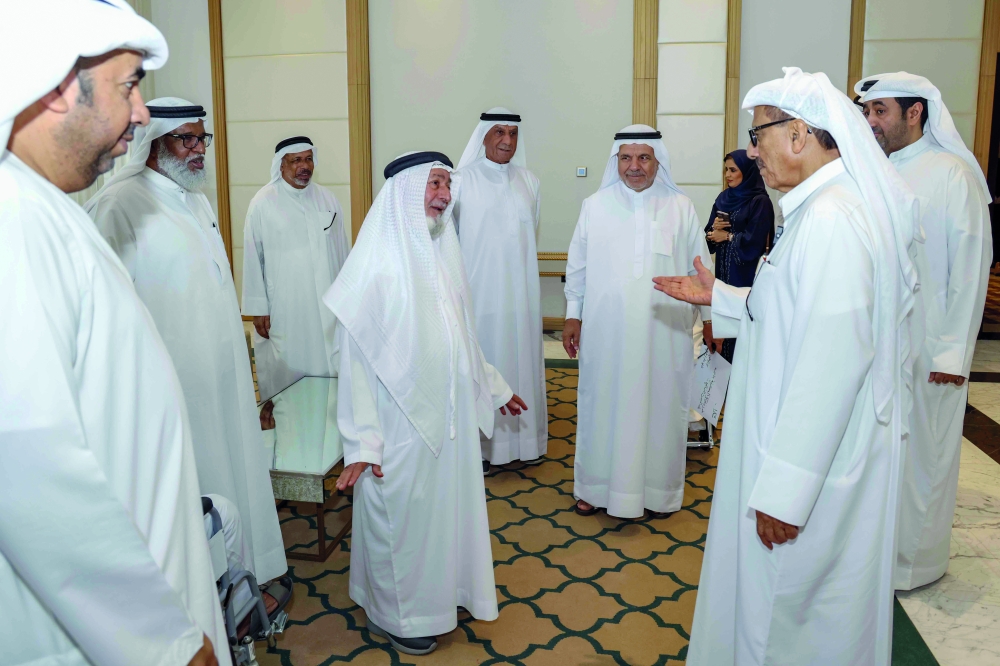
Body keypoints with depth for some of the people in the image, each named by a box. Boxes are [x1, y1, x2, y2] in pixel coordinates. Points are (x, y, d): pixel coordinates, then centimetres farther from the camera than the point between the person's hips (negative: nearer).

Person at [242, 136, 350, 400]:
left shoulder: (327, 199, 7)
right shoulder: (263, 203, -5)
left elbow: (343, 252, 11)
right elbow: (253, 259, -2)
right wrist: (258, 308, -3)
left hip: (328, 309, 3)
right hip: (283, 312, -3)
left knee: (330, 374, 5)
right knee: (284, 378, 1)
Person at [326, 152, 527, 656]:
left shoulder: (439, 252, 4)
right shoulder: (378, 260, -17)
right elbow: (357, 358, -17)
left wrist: (496, 387, 21)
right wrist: (362, 443, -20)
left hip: (449, 418, 7)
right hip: (401, 424, -6)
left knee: (445, 509, 20)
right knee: (400, 518, 11)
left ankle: (439, 592, 43)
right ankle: (394, 614, 33)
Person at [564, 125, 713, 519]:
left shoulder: (681, 208, 3)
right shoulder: (595, 206, 4)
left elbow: (700, 266, 7)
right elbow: (578, 266, 7)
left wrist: (710, 316, 6)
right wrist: (573, 315, 5)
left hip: (665, 332, 0)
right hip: (606, 331, 0)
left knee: (660, 406, 7)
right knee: (604, 406, 7)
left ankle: (658, 489, 24)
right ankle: (597, 486, 23)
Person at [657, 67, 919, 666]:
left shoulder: (831, 219, -24)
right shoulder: (832, 206, 9)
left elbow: (834, 360, -29)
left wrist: (786, 490, -25)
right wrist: (721, 297, 14)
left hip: (818, 456, -10)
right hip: (818, 451, 10)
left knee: (788, 602, 9)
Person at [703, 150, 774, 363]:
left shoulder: (760, 202, -9)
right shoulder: (723, 198, 11)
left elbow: (755, 241, -18)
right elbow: (709, 238, 11)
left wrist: (728, 236, -7)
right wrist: (714, 228, -10)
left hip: (746, 274, -6)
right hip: (722, 271, 6)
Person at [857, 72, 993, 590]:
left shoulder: (953, 174, -8)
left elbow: (971, 266, -10)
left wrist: (954, 350, -13)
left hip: (927, 346, -5)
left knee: (919, 452, 6)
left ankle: (916, 560, 24)